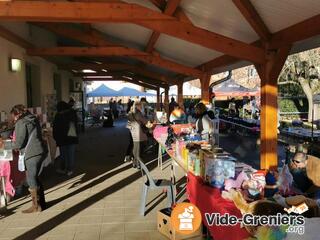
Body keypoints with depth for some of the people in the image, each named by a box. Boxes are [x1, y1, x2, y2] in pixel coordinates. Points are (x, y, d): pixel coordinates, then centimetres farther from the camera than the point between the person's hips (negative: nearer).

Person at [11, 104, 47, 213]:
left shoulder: (21, 123, -9)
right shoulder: (34, 120, 15)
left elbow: (19, 142, -10)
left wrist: (14, 146, 12)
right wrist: (17, 144, 24)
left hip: (32, 154, -9)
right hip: (41, 151, 9)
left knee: (31, 180, 3)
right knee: (35, 177, 19)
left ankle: (36, 206, 12)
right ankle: (41, 202, 27)